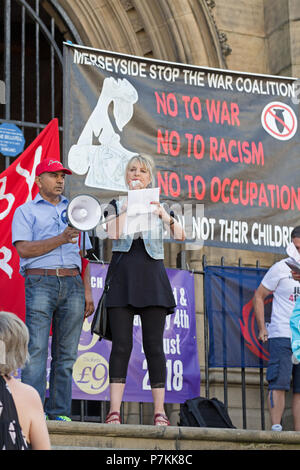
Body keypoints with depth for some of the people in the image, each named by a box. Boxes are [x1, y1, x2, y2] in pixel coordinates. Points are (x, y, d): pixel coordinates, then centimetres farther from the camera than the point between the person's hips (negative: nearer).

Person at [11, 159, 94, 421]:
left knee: (67, 353, 0)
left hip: (72, 283, 4)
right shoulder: (26, 211, 11)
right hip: (40, 282, -4)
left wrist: (87, 291, 12)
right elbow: (24, 249, -4)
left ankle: (60, 412, 1)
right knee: (36, 349, -13)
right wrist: (60, 239, -12)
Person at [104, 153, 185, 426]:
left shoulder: (158, 205, 15)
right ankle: (114, 411, -8)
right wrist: (131, 203, -6)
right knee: (121, 344, -7)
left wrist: (165, 215, -14)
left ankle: (160, 411, -3)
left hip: (152, 275, 1)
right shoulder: (116, 205, 13)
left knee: (154, 345, -3)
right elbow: (114, 232, -8)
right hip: (123, 275, -1)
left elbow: (180, 236, 1)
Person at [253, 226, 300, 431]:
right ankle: (276, 427, -13)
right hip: (282, 336, -4)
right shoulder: (281, 268, 0)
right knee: (279, 383, -12)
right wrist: (262, 327, -2)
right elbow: (259, 296, 4)